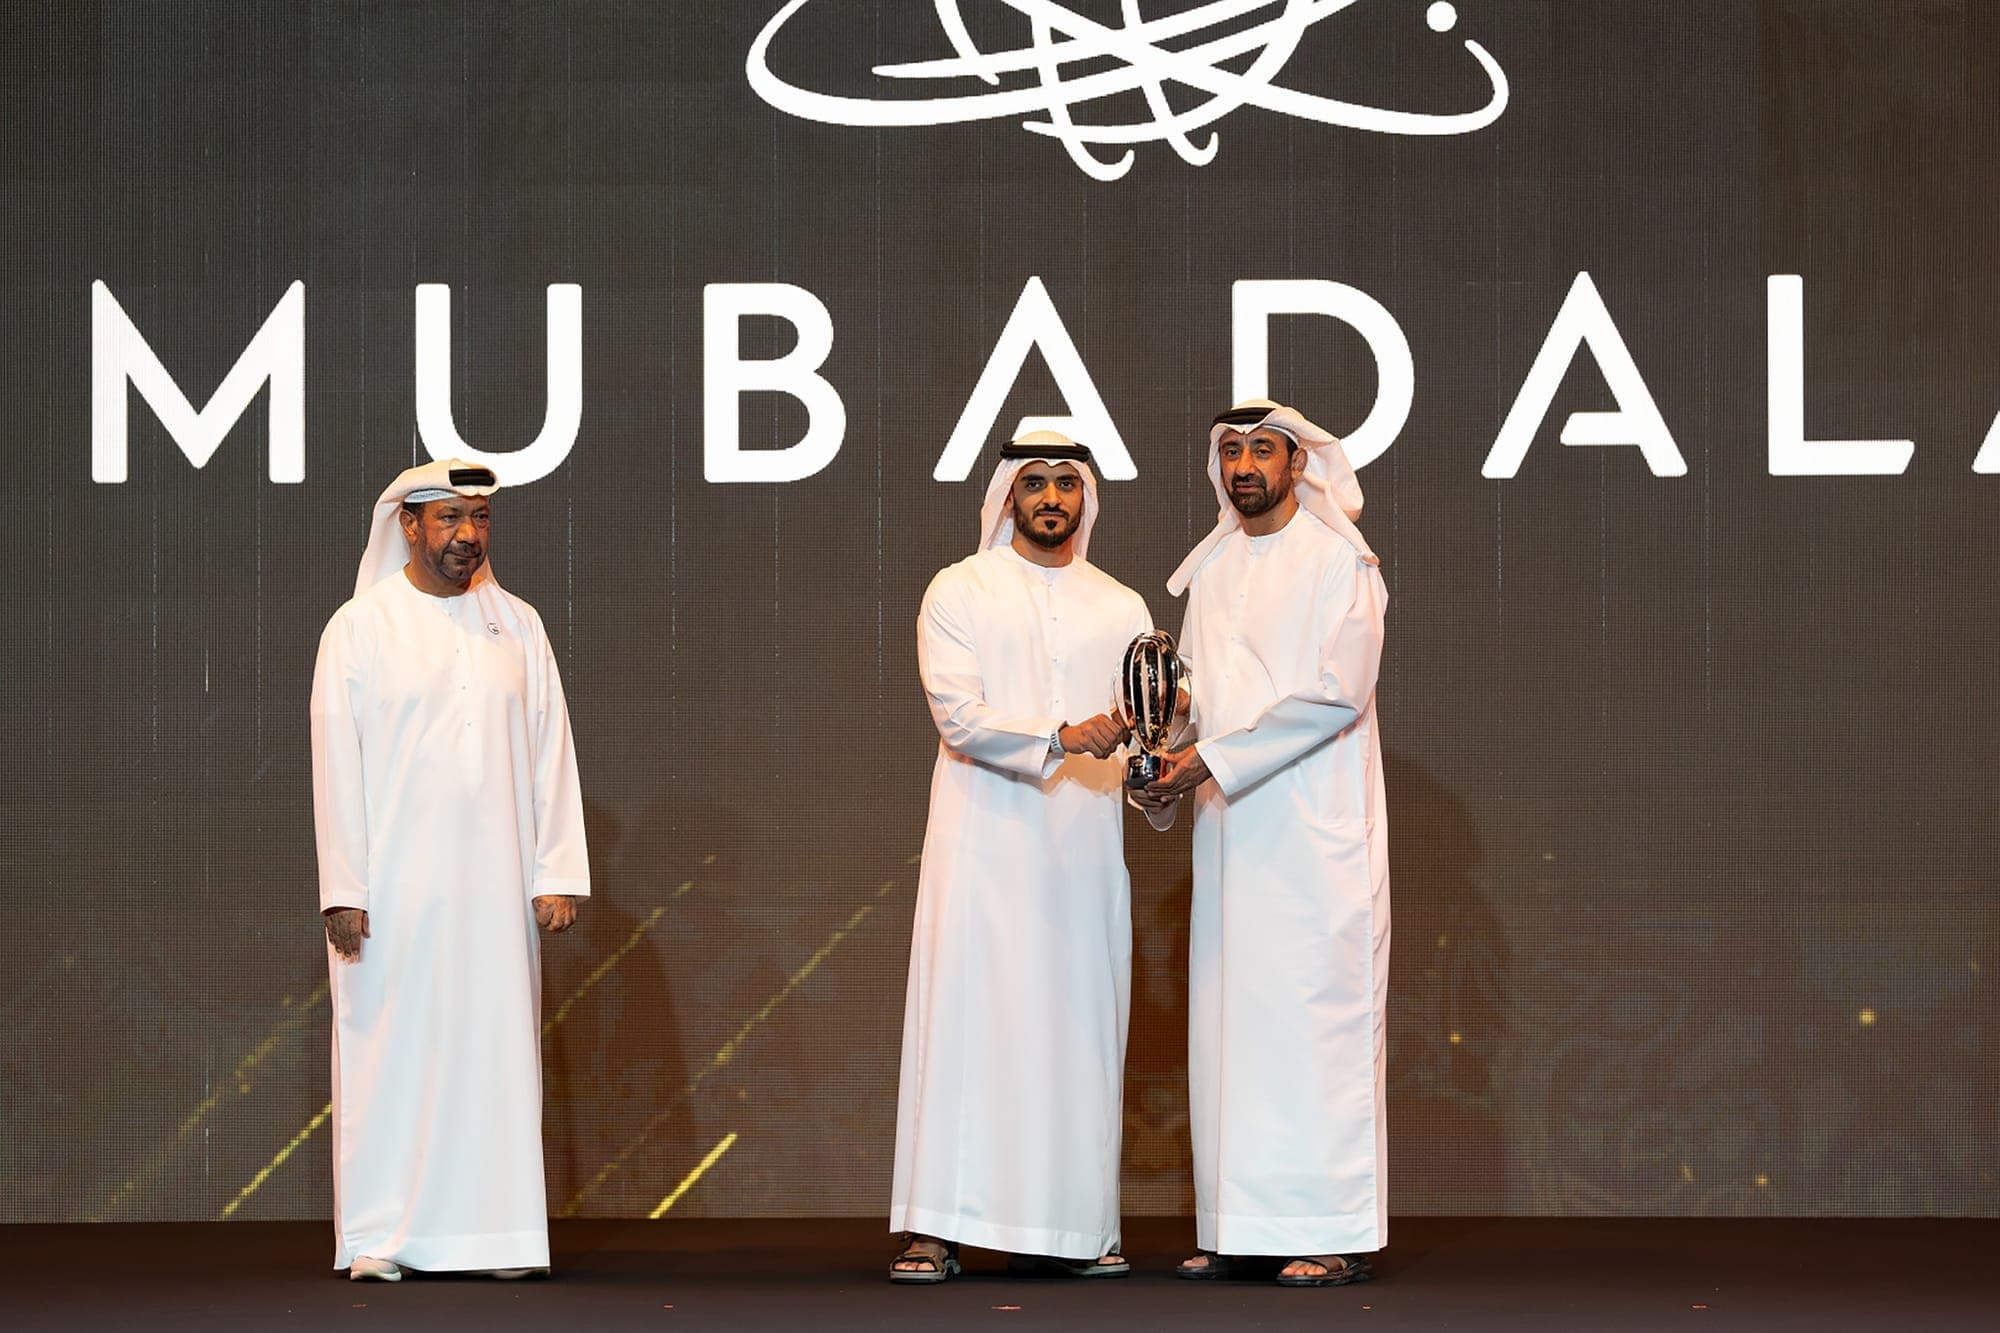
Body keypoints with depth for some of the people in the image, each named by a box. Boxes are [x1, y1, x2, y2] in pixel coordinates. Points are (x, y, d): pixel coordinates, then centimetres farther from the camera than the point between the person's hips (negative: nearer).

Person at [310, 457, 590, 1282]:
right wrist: (343, 890, -9)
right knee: (389, 1049, -2)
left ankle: (493, 1228, 5)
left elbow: (551, 753, 8)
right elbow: (336, 763, -2)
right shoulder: (360, 628, 2)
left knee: (496, 1045, 1)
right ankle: (378, 1236, 2)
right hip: (392, 881, -2)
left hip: (494, 883, 3)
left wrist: (556, 874, -1)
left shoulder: (517, 626, 9)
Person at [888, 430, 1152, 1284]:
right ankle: (935, 1229, -7)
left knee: (1079, 1023, 2)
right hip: (984, 839, -3)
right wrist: (1060, 738, -21)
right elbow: (960, 715, -9)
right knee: (966, 1017, -7)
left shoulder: (1120, 607, 15)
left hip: (1083, 851, 3)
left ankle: (1069, 1227, 5)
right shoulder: (960, 592, 4)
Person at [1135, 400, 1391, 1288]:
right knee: (1228, 1015, 3)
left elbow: (1333, 694, -14)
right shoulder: (1211, 569, 16)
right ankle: (1241, 1225, 6)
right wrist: (1171, 747, -4)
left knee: (1316, 1011, -9)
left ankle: (1335, 1234, -8)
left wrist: (1213, 759, -17)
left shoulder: (1337, 561, -5)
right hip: (1231, 829, 7)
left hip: (1314, 823, -7)